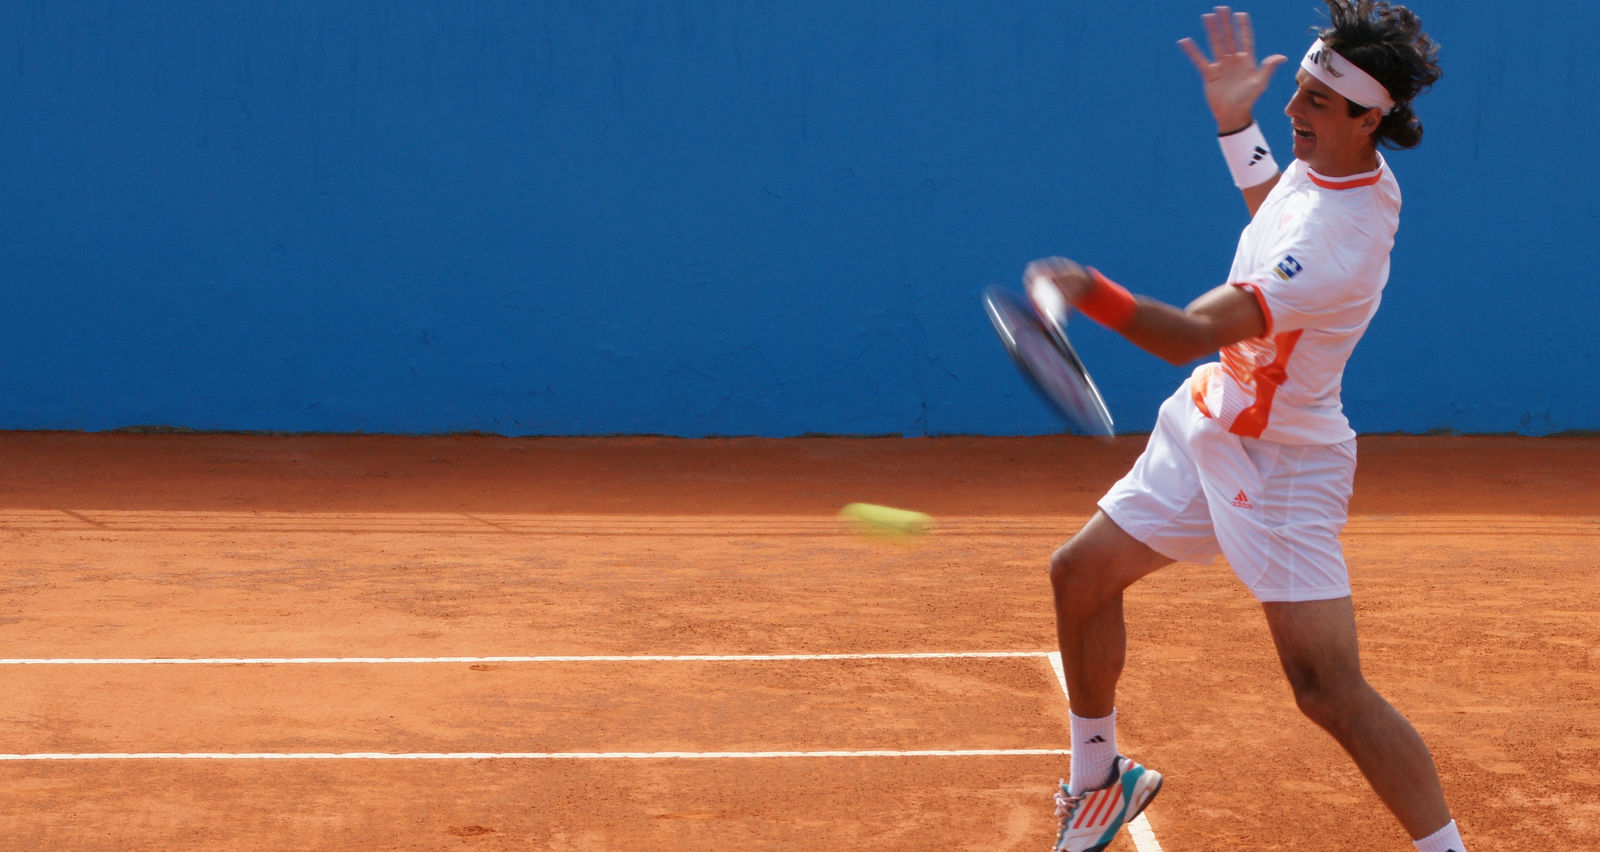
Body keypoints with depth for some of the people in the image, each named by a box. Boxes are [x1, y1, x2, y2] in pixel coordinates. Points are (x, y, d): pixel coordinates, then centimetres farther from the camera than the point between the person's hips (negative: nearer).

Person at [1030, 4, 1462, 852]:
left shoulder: (1340, 246, -32)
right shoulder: (1322, 162, -4)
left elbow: (1191, 335, -39)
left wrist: (1091, 293, -54)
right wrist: (1235, 120, 13)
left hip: (1280, 466, -10)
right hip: (1205, 427, 10)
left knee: (1328, 689, -17)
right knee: (1081, 574, 16)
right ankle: (1101, 778, 36)